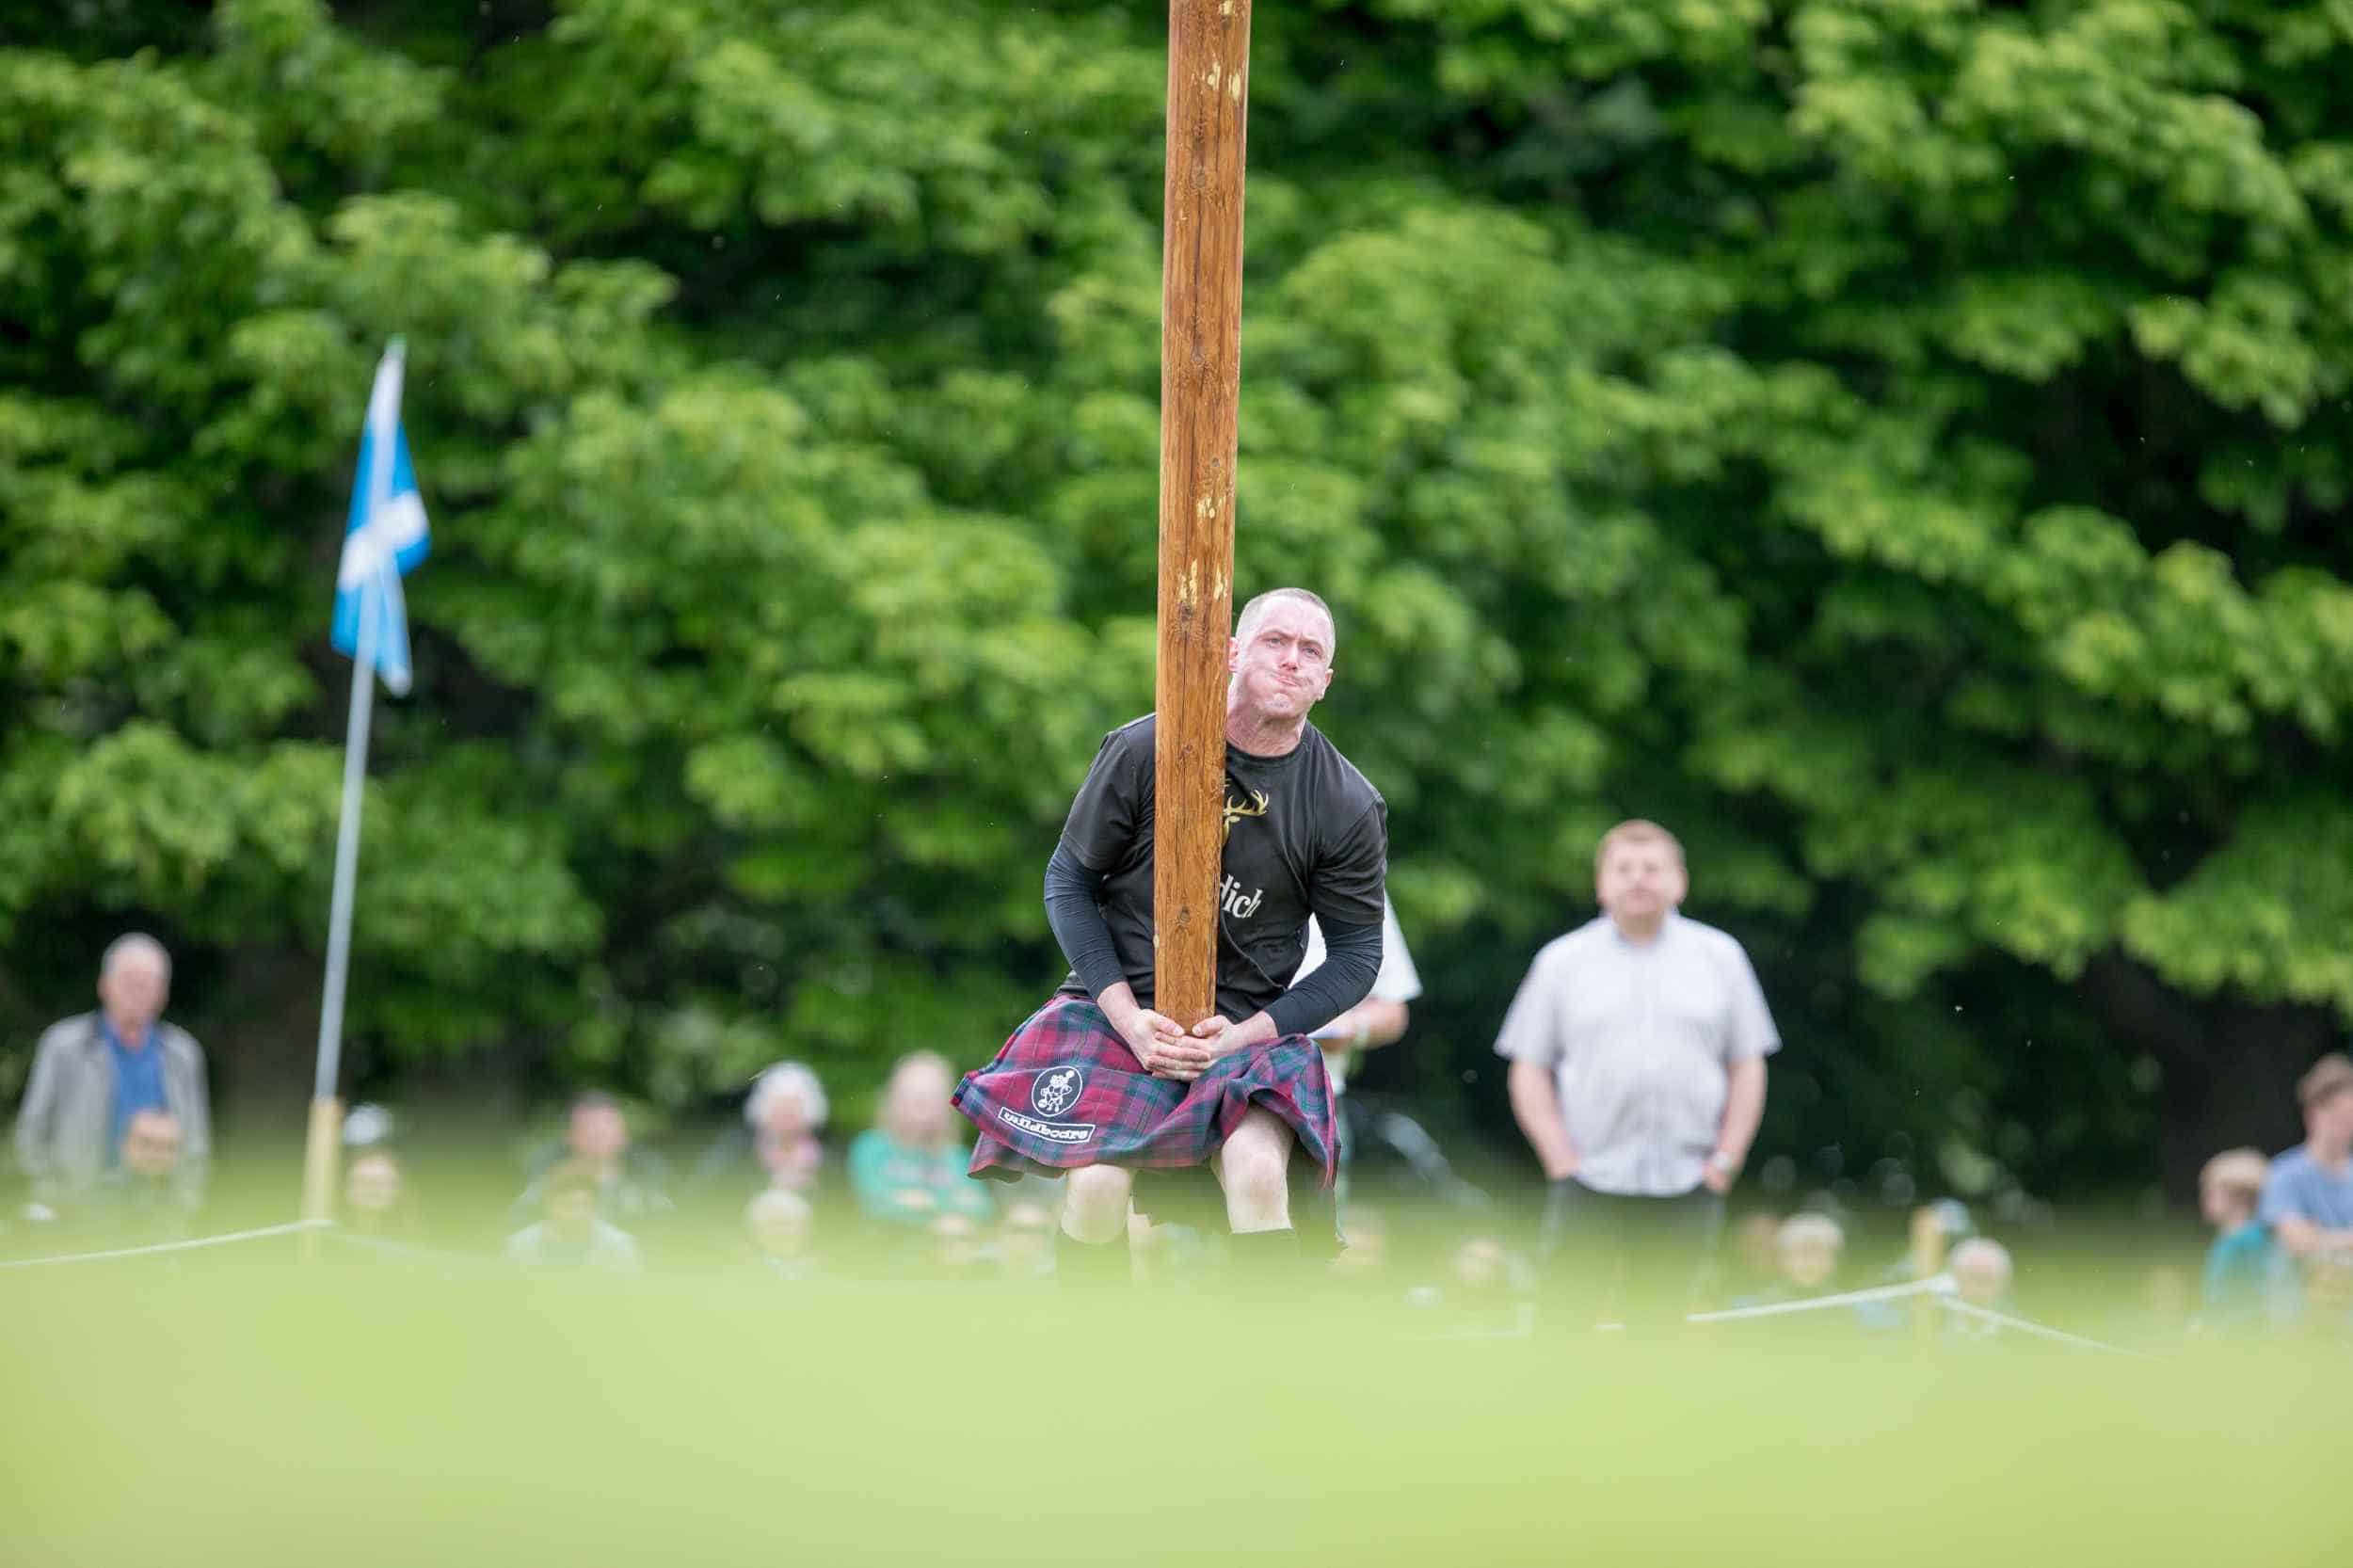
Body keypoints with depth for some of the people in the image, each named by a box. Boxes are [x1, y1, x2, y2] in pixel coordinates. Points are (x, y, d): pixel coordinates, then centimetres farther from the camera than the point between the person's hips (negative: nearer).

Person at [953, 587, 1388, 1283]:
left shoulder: (1348, 807, -2)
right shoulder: (1142, 751, -4)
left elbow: (1356, 953, 5)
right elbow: (1069, 879, 4)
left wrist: (1245, 1035, -9)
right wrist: (1127, 1017, -8)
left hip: (1249, 1027, 0)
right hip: (1122, 1006, 0)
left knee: (1259, 1174, -29)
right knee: (1097, 1184, -26)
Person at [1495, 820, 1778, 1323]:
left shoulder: (1720, 957, 10)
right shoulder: (1561, 961, 7)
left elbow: (1747, 1068, 11)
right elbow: (1530, 1073, 7)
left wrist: (1725, 1160, 1)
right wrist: (1562, 1161, -4)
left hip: (1685, 1187, 1)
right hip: (1590, 1182, -1)